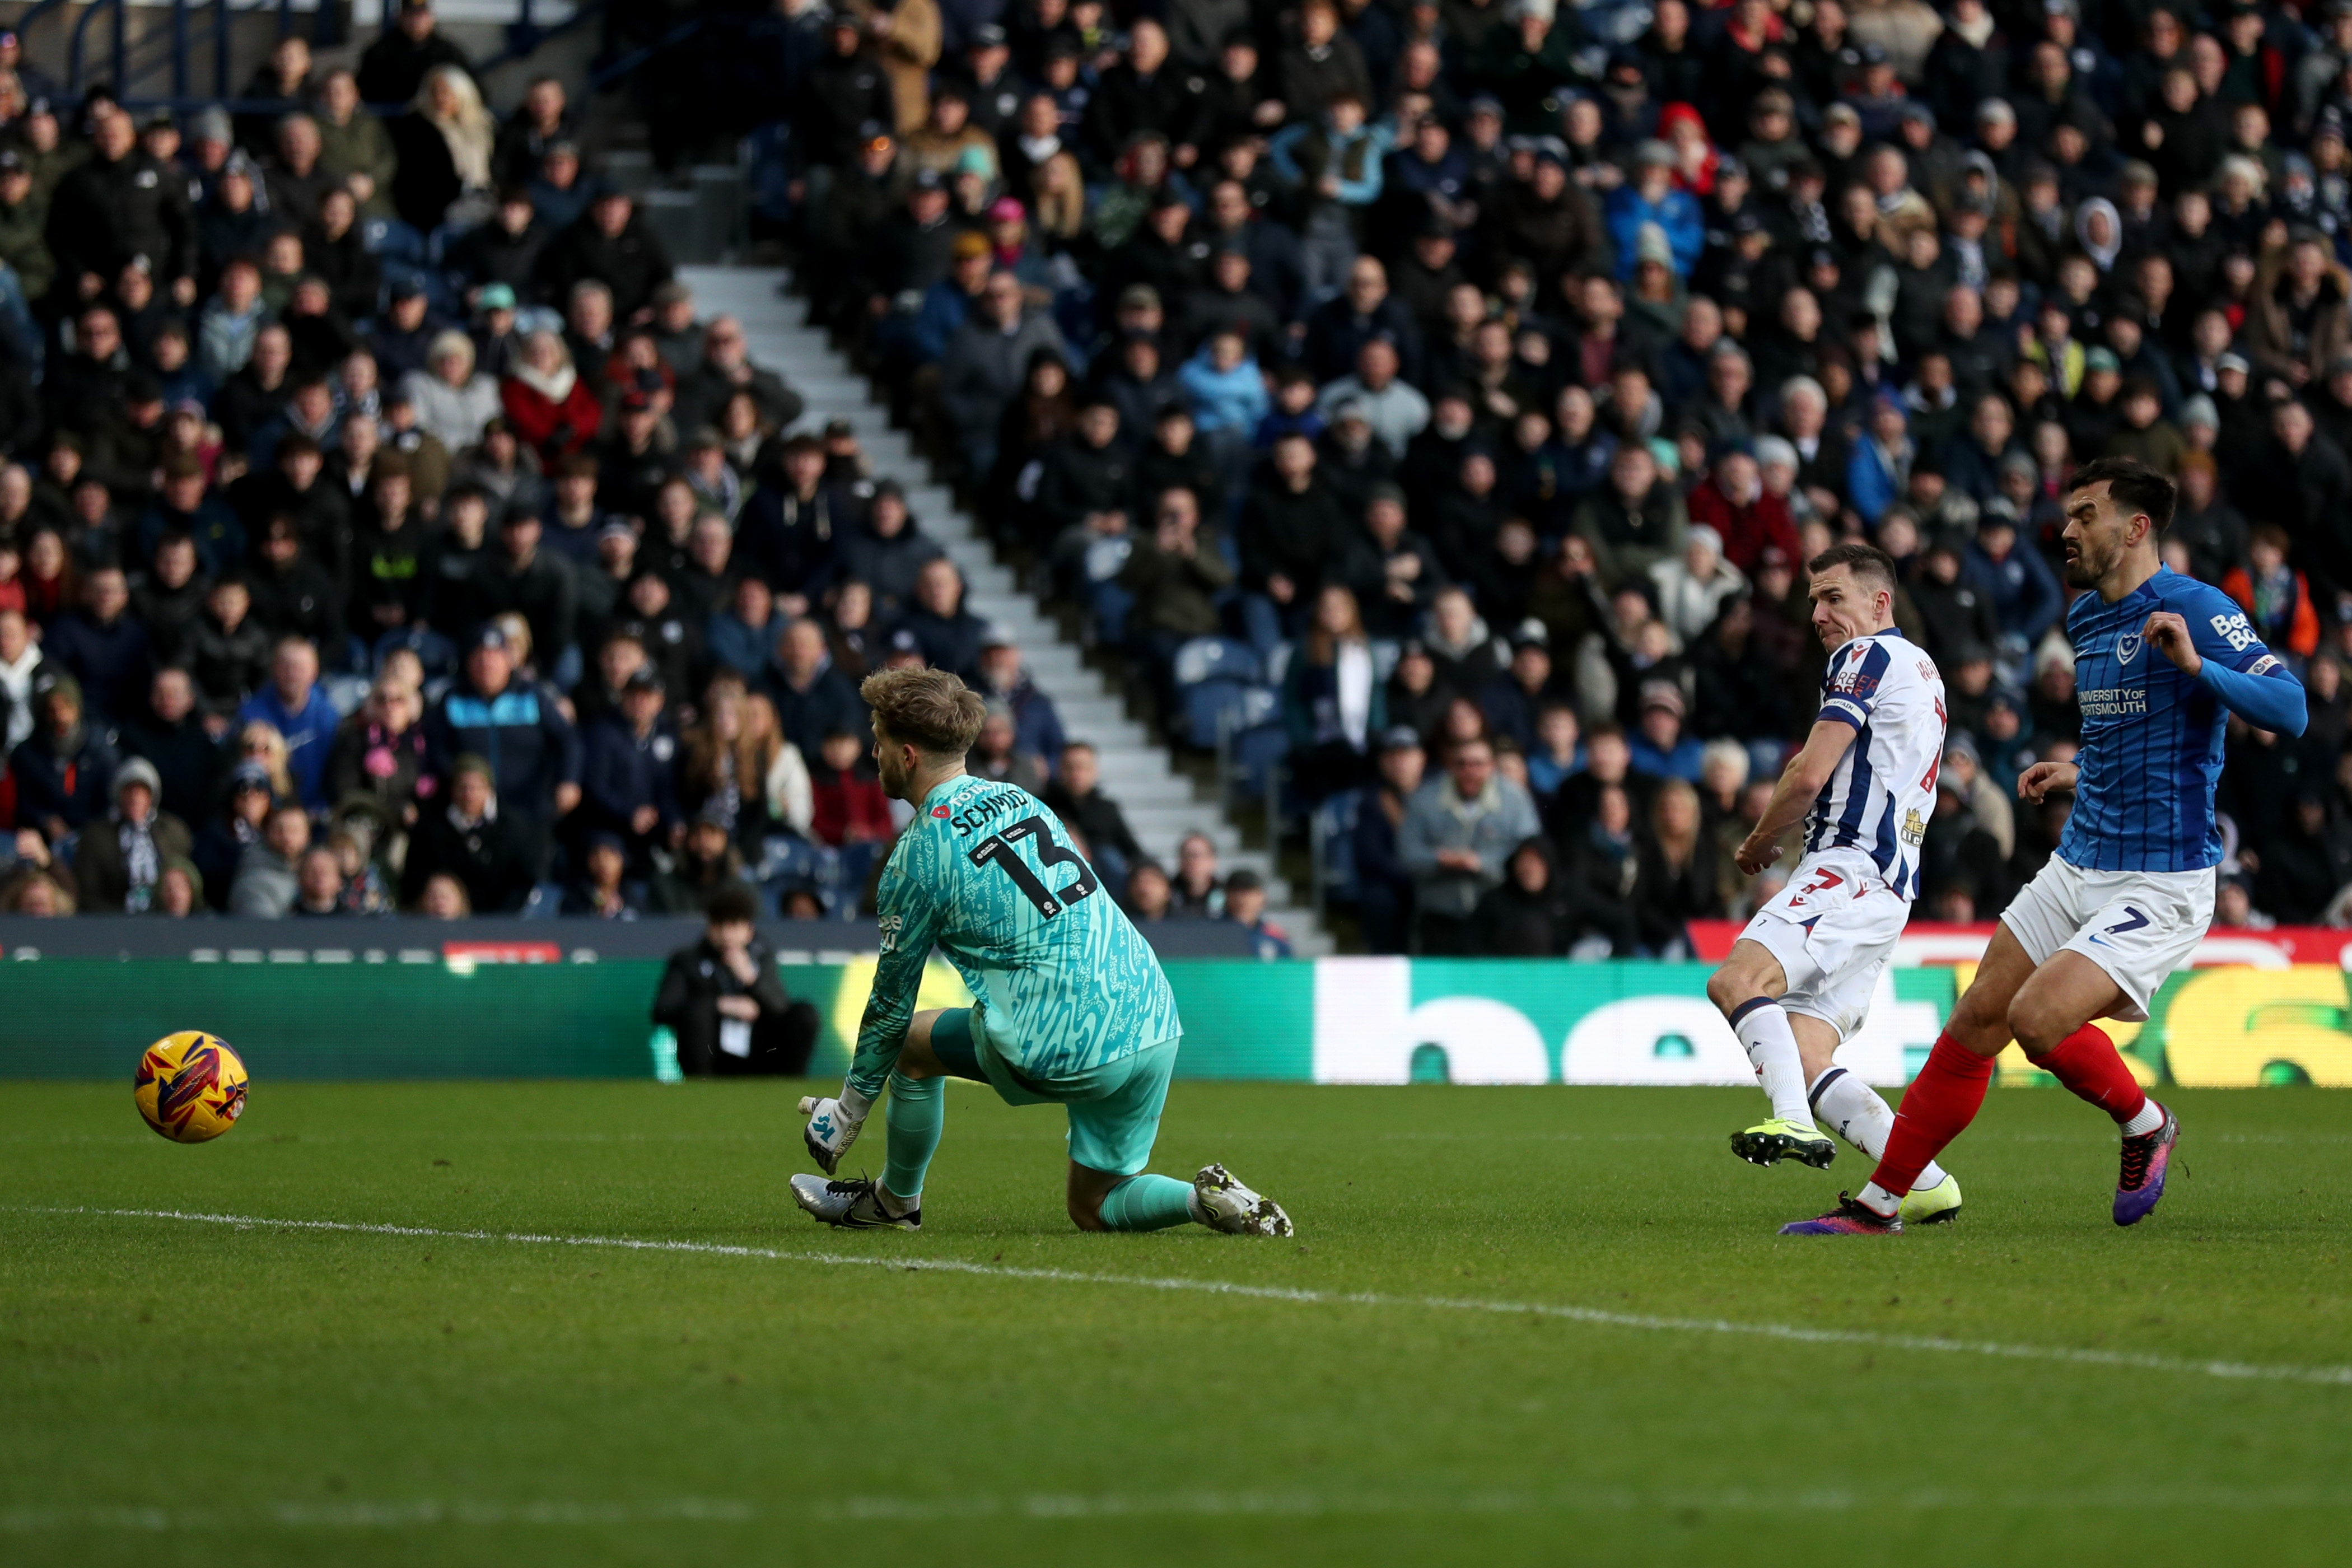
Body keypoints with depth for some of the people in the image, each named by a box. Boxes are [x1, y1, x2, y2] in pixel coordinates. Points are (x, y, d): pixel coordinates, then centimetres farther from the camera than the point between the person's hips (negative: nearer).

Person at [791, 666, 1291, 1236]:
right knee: (1094, 1208, 19)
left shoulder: (919, 854, -4)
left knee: (913, 1042, 20)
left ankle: (894, 1203, 34)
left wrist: (850, 1110, 18)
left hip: (1066, 1050, -6)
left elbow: (892, 1000, 5)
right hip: (1157, 1025, 6)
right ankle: (1207, 1199, -5)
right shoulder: (1020, 799, 17)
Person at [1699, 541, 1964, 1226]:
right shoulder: (1923, 669, 28)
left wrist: (1758, 843, 6)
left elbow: (1809, 777, -9)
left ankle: (1795, 1122, -46)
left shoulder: (1868, 655, -2)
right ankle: (1926, 1183, -3)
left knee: (1739, 978, -29)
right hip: (1887, 887, 10)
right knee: (1805, 1058, 2)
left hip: (1851, 866, -10)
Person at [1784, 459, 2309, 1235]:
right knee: (1972, 1026, 2)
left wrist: (2197, 664, -36)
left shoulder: (2195, 609, -13)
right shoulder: (2085, 619, 15)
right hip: (2077, 870, 8)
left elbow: (2289, 709, -25)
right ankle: (1878, 1205, 10)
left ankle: (2145, 1127, 6)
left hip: (2160, 887, -8)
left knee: (2038, 1017, -23)